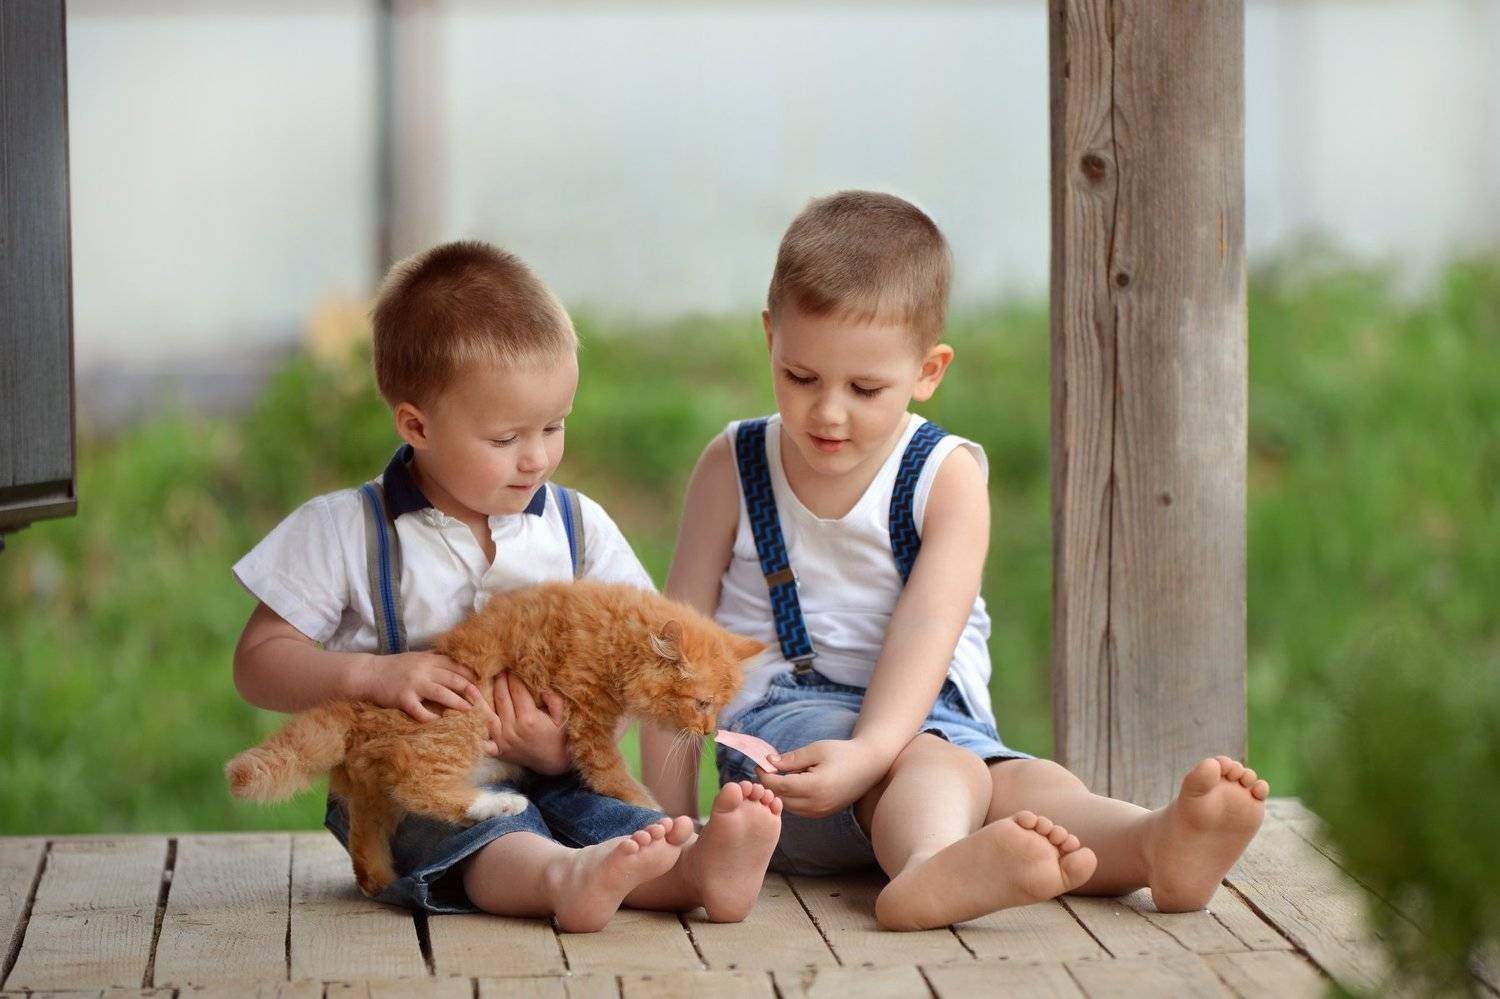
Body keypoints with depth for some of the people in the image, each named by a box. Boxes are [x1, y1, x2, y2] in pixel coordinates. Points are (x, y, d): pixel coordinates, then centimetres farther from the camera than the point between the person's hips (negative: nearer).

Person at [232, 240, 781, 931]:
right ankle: (566, 877, -65)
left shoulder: (579, 528, 8)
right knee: (497, 844, -37)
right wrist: (372, 674, -18)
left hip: (551, 780, 3)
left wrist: (574, 742, -16)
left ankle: (700, 868, -58)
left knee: (622, 820, -30)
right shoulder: (346, 532, -1)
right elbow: (257, 664, 0)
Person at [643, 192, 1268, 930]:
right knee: (932, 765, -36)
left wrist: (869, 753, -33)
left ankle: (1158, 846, -61)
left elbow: (927, 630, -14)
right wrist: (667, 815, -1)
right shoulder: (732, 468, 7)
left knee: (1029, 783, -31)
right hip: (785, 718, -2)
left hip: (925, 716, 2)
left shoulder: (947, 477, 1)